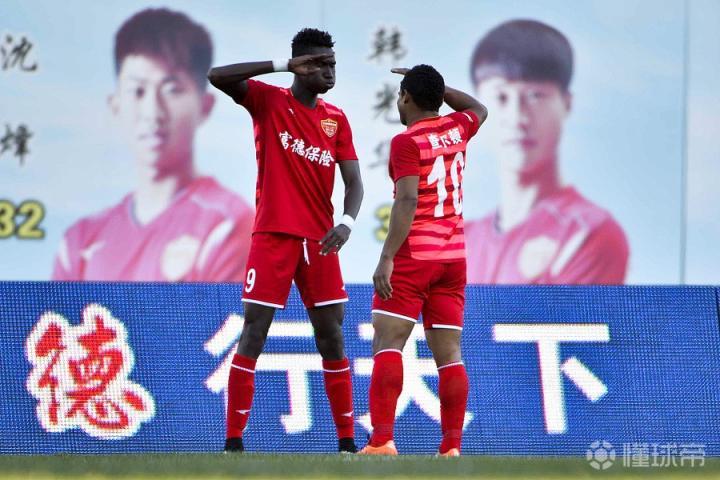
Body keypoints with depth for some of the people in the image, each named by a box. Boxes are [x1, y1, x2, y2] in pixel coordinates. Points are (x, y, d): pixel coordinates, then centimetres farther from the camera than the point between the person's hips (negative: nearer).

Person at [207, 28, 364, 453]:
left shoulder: (336, 119, 9)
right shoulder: (269, 102, -1)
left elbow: (354, 181, 5)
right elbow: (217, 77, -18)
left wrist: (347, 223, -16)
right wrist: (284, 66, -21)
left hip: (320, 241, 4)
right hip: (274, 236, -4)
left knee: (332, 336, 4)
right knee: (254, 333, -7)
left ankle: (347, 440, 8)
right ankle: (234, 441, -5)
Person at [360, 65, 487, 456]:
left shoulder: (407, 142, -8)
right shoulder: (456, 130, 10)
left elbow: (407, 202, -19)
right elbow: (479, 109, 34)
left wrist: (387, 258, -20)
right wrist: (433, 85, 31)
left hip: (414, 255, -6)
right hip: (454, 255, 6)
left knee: (388, 343, -9)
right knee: (449, 354, 3)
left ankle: (382, 440, -20)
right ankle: (452, 447, -2)